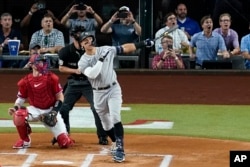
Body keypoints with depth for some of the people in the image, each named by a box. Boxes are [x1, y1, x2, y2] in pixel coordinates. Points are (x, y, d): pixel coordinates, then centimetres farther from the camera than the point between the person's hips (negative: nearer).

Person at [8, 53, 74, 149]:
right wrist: (15, 107, -17)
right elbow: (21, 98, 4)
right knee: (18, 115, -34)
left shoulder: (52, 78, -10)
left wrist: (55, 111, -14)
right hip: (35, 110, 1)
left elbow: (60, 96, -2)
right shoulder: (25, 82, -8)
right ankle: (25, 141, -7)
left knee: (65, 143, -14)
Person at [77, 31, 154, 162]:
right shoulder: (83, 62, -9)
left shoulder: (106, 50, -4)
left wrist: (141, 44, -1)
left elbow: (124, 48, 3)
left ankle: (120, 149, -23)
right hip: (98, 93, 2)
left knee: (115, 117, -19)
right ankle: (116, 143, 35)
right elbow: (92, 74, -26)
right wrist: (101, 60, -30)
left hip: (113, 89, -2)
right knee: (106, 123, 12)